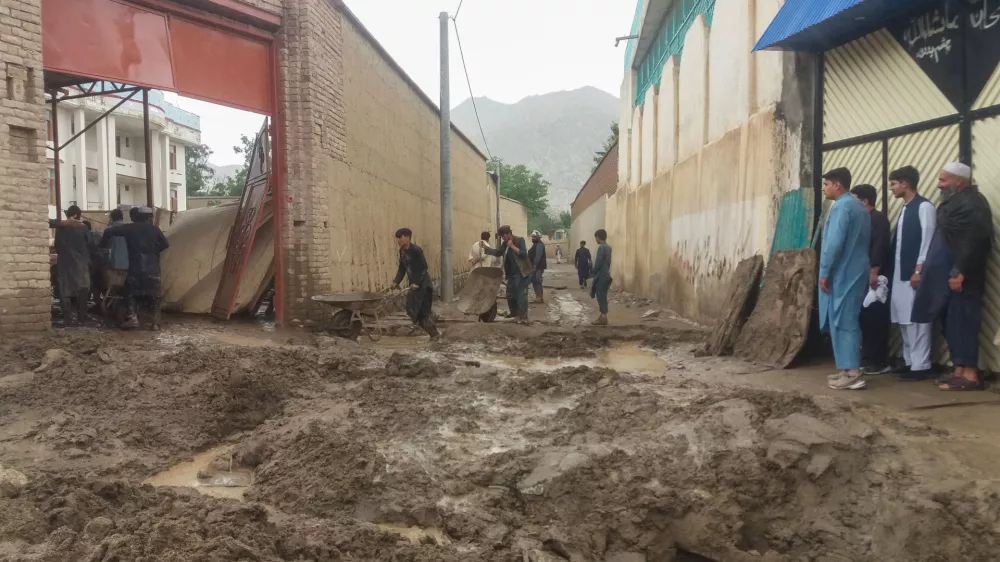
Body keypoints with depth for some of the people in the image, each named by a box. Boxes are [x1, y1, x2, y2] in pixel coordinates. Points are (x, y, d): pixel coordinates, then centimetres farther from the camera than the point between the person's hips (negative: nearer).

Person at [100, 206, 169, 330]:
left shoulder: (130, 228, 5)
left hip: (135, 267, 0)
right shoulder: (154, 229, 6)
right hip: (152, 268, 0)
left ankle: (132, 318, -2)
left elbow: (109, 231, 0)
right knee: (154, 295, 6)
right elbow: (165, 245, 4)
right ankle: (155, 322, 0)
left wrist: (103, 245, 13)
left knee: (133, 293, 14)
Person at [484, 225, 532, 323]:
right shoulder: (505, 244, 9)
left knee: (521, 295, -6)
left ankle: (523, 317, -1)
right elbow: (498, 252, 16)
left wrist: (512, 246, -20)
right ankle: (515, 314, 27)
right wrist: (486, 248, 5)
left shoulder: (519, 240, -11)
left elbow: (524, 253, -21)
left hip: (521, 273, -8)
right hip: (512, 274, 8)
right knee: (510, 295, 12)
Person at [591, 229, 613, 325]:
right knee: (602, 296, 13)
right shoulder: (608, 247, 13)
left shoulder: (601, 247, -16)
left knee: (601, 296, -6)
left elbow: (598, 262, -19)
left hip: (601, 275, -9)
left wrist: (593, 273, -7)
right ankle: (603, 316, 16)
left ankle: (603, 318, -6)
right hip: (606, 274, 9)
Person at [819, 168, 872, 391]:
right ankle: (850, 369, 17)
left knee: (842, 322, -7)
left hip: (842, 273, -10)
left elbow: (834, 243, -21)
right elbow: (863, 241, 19)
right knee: (849, 321, 13)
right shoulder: (860, 207, 16)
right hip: (856, 271, 10)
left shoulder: (841, 207, -14)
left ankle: (852, 373, -7)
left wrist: (824, 272, -16)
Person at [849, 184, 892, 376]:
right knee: (865, 318, 11)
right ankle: (868, 359, 17)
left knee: (875, 319, -6)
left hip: (873, 277, -9)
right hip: (862, 277, 9)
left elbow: (880, 247, -18)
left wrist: (874, 272, -24)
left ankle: (880, 362, 0)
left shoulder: (879, 219, -8)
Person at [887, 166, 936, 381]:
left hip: (914, 273, -9)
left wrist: (919, 270, -18)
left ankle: (921, 366, -2)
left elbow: (927, 240, -14)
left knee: (916, 319, -6)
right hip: (900, 274, 9)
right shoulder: (905, 209, 17)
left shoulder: (924, 206, -9)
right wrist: (892, 271, 15)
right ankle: (910, 361, 18)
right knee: (904, 319, 11)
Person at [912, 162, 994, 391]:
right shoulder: (955, 201, 17)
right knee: (953, 324, 11)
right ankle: (960, 371, 17)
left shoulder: (971, 203, -14)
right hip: (949, 276, 10)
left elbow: (973, 242, -22)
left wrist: (959, 274, -23)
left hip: (960, 278, -10)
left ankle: (969, 375, -1)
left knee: (962, 324, -6)